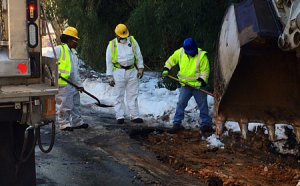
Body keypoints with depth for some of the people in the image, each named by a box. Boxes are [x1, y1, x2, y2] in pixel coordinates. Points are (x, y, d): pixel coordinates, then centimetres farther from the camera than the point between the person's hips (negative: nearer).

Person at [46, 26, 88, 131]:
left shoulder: (73, 53, 21)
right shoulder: (59, 50, -6)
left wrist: (79, 84, 17)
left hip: (73, 85, 9)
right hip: (63, 84, -9)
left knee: (76, 104, 15)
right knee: (65, 105, -4)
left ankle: (77, 122, 24)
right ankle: (64, 124, 5)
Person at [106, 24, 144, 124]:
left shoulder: (132, 41, 6)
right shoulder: (112, 45, 1)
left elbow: (139, 56, 13)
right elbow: (109, 62, 3)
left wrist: (140, 69, 6)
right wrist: (110, 77, -1)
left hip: (132, 71, 2)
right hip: (118, 72, -2)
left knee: (133, 95, 6)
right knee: (119, 96, 0)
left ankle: (135, 116, 11)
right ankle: (120, 117, 5)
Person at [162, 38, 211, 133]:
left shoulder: (202, 55, -13)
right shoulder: (180, 52, -2)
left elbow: (205, 71, -10)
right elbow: (171, 60, 15)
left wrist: (201, 81, -21)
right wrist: (166, 69, 5)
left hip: (198, 85, -3)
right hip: (185, 85, 3)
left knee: (202, 105, 4)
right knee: (181, 103, 2)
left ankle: (205, 124, 16)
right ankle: (177, 124, 10)